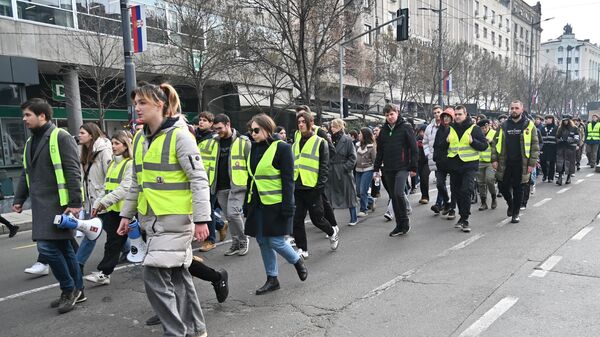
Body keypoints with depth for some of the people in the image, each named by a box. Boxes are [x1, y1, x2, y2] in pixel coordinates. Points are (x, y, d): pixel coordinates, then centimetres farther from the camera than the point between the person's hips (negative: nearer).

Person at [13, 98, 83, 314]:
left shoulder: (61, 137, -9)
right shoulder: (30, 142, 17)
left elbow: (73, 172, -15)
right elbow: (26, 175, 24)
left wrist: (75, 203, -19)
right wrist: (19, 199, 16)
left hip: (59, 204, -8)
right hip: (42, 206, 8)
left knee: (47, 247, -12)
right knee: (63, 248, 12)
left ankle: (69, 289, 5)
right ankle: (75, 291, 21)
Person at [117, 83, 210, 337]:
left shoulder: (179, 135, -12)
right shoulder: (139, 139, 11)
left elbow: (199, 179, -15)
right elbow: (137, 182, 20)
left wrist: (201, 219, -18)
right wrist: (126, 214, 19)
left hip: (175, 218, -7)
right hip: (152, 218, 7)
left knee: (154, 276, -9)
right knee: (177, 273, 14)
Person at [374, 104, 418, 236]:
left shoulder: (405, 127, -2)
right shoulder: (384, 130, 12)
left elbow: (414, 148, -4)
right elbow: (379, 151, 16)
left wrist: (413, 167, -7)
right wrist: (377, 168, 11)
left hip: (402, 167, -5)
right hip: (388, 169, 5)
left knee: (399, 193, -19)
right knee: (393, 196, 8)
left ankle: (405, 221, 0)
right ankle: (399, 225, 17)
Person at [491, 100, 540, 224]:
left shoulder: (529, 125, -1)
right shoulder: (503, 126, 7)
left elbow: (535, 145, -3)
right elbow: (495, 143, 8)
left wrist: (532, 163, -9)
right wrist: (494, 159, -2)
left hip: (521, 164, -2)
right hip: (504, 164, 2)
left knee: (518, 189, 6)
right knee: (503, 187, 6)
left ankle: (515, 213, 20)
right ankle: (510, 204, 34)